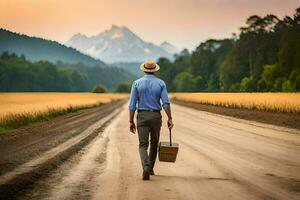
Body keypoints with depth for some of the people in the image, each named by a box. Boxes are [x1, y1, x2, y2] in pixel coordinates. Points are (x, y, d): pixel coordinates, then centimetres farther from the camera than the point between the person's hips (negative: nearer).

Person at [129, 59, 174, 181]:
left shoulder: (137, 83, -1)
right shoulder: (161, 83, 0)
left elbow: (132, 104, -4)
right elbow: (166, 103, -9)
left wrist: (131, 122, 1)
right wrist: (170, 119, -5)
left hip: (142, 116, -1)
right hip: (156, 116, 1)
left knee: (143, 145, -3)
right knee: (154, 143, 19)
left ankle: (146, 168, -27)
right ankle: (150, 168, 29)